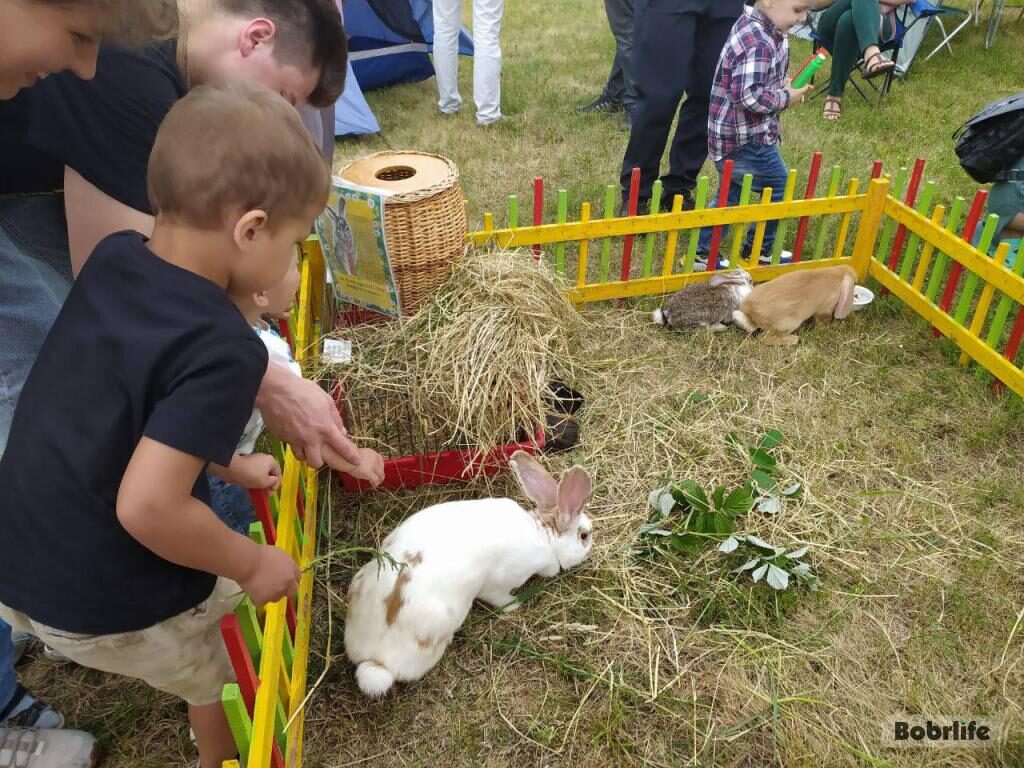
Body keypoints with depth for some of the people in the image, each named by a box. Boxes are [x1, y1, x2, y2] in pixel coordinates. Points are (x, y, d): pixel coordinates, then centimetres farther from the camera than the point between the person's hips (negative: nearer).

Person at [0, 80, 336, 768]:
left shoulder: (113, 257, -5)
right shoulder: (222, 349, -29)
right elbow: (146, 506, -32)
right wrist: (252, 564, -16)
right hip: (108, 608, -7)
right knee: (224, 683, 19)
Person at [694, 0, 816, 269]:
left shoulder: (756, 26, 8)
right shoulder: (758, 44, -25)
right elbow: (748, 96, -31)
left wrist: (782, 85, 6)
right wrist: (785, 98, -16)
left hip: (736, 134, 10)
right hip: (745, 138, -10)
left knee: (730, 193, 19)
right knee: (778, 190, 6)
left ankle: (704, 253, 21)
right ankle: (757, 252, 19)